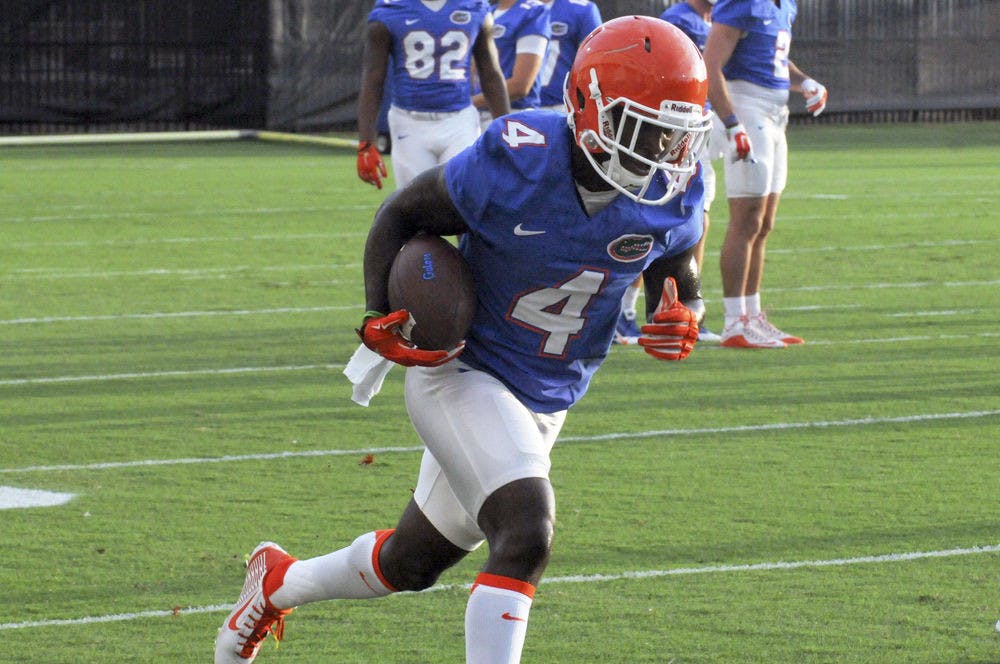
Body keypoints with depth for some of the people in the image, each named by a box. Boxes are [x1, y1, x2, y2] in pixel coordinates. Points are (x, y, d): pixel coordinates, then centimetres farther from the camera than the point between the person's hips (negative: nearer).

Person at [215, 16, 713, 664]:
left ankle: (278, 582, 47)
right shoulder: (513, 166, -24)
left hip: (544, 404, 6)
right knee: (528, 533, -28)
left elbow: (683, 285, 6)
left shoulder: (671, 195, -12)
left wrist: (682, 319, -18)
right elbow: (402, 215, -8)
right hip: (462, 374, -6)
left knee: (410, 565, 19)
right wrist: (379, 318, -19)